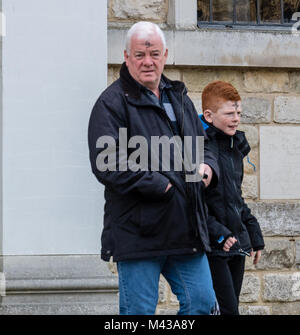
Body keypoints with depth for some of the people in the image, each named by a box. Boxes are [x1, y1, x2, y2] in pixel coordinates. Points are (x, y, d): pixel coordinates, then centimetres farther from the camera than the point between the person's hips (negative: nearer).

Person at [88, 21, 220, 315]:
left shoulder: (179, 98, 18)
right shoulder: (112, 103, -6)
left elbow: (201, 145, 29)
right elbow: (107, 165, -16)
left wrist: (208, 167, 4)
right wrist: (161, 186, -18)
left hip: (186, 232, 6)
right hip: (137, 233, -6)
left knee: (202, 303, 6)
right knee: (139, 311, -1)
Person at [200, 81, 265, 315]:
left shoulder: (235, 146, 14)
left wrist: (255, 237, 20)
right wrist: (218, 233, -21)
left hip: (237, 244, 8)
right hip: (213, 248, -8)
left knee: (230, 307, 10)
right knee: (227, 310, -11)